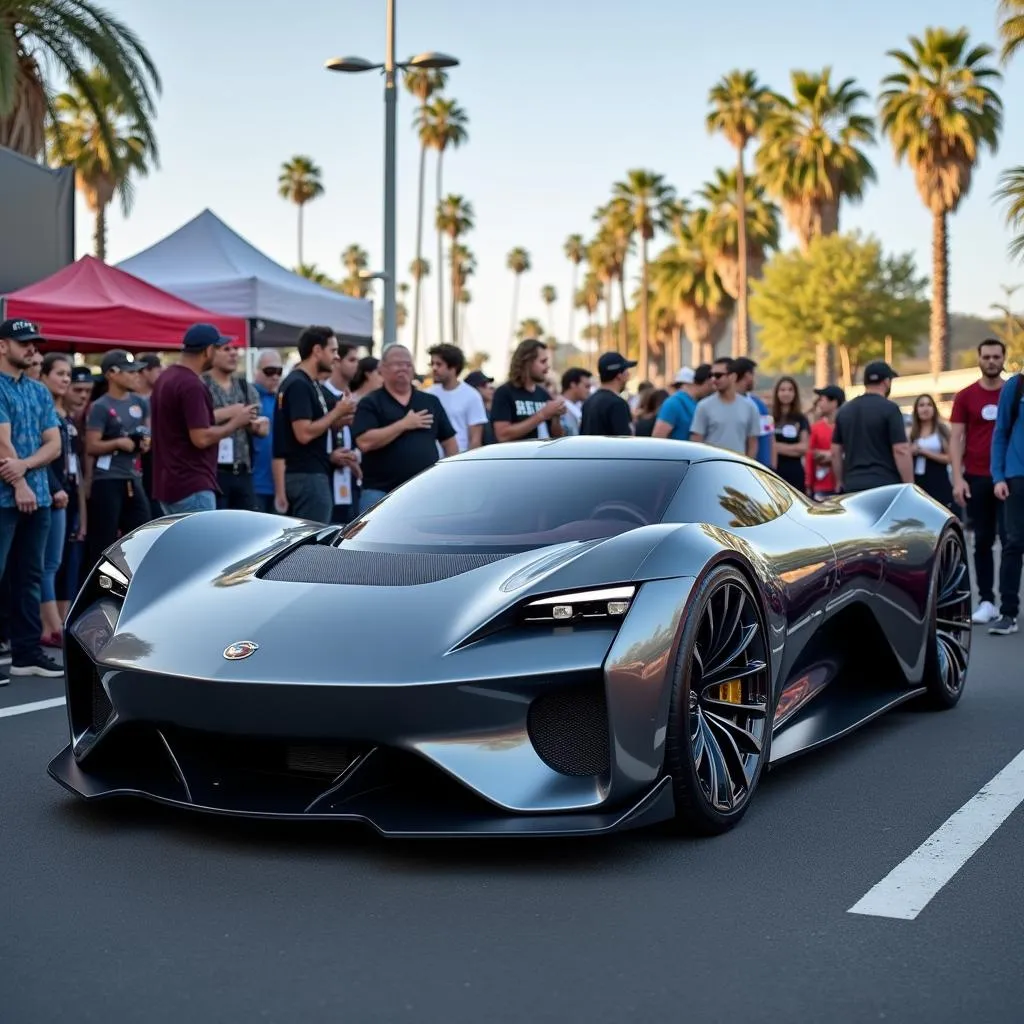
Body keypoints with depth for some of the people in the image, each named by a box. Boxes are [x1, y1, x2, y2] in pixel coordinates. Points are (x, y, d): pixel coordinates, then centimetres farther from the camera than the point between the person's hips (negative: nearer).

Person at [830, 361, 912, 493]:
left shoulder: (844, 411, 12)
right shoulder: (890, 409, -6)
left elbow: (835, 452, 14)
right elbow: (901, 451, -11)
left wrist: (840, 481, 23)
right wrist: (909, 486, -8)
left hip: (853, 486, 5)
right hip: (885, 485, -5)